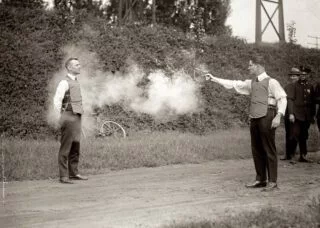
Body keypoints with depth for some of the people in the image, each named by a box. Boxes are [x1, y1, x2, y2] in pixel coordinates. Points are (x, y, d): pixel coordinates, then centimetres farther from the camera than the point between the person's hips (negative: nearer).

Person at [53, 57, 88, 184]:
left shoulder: (76, 82, 16)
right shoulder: (65, 83, -10)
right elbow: (57, 101, -15)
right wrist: (61, 118, -12)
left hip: (77, 117, 8)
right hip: (69, 117, -8)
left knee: (75, 147, 13)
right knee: (65, 147, -4)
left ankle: (74, 173, 23)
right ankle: (63, 176, 0)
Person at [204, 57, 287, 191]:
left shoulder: (271, 82, -3)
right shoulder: (251, 83, 18)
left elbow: (282, 98, -8)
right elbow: (233, 84, 19)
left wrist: (278, 116, -19)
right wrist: (214, 79, 17)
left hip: (266, 117, -7)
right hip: (254, 118, 7)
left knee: (269, 149, -4)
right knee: (256, 150, 10)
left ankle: (272, 182, 0)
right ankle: (260, 180, 19)